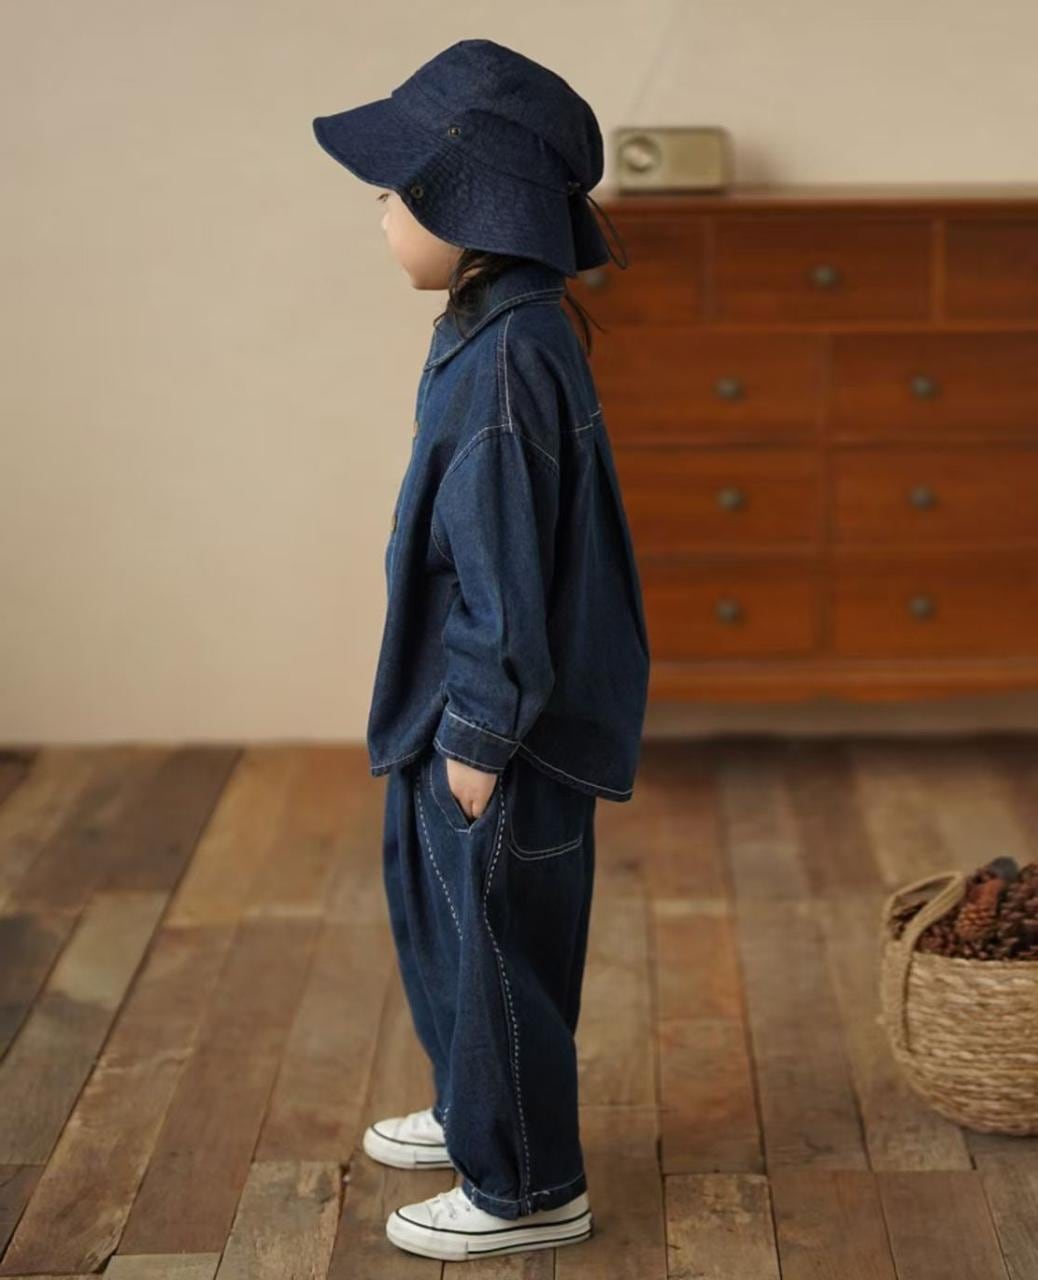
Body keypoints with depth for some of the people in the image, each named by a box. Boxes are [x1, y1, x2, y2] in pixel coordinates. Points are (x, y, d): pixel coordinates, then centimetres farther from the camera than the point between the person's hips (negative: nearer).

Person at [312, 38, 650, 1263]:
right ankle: (476, 1111, 44)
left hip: (503, 726, -10)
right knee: (436, 904, 24)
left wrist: (480, 733, -18)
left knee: (496, 942, 5)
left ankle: (528, 1190, 23)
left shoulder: (507, 361, -26)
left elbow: (506, 570, -24)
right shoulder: (500, 329, 5)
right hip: (456, 706, 10)